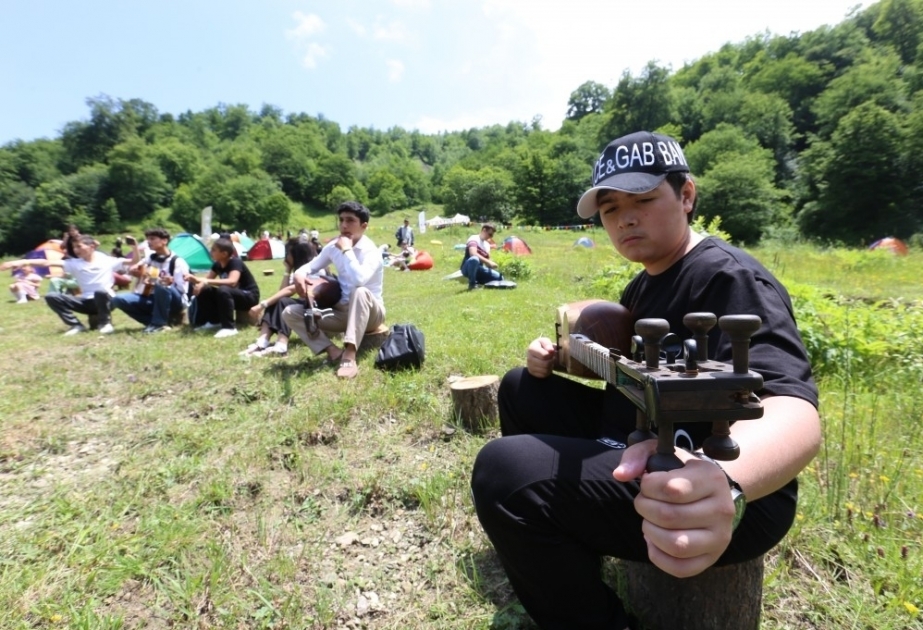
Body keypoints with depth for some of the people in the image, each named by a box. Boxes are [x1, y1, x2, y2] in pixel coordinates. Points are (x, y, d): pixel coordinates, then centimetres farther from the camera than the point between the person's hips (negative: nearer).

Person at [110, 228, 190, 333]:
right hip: (151, 299, 7)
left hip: (174, 303, -7)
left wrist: (170, 283, -37)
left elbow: (182, 290, -16)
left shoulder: (177, 262, -12)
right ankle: (154, 322, -8)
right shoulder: (150, 258, 9)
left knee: (161, 286, -39)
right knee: (119, 299, -12)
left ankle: (159, 324, -22)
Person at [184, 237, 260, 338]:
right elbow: (207, 280, 6)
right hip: (231, 294, 8)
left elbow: (232, 282, -38)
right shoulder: (217, 264, 2)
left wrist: (206, 281, -41)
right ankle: (214, 321, 6)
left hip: (249, 296, -8)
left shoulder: (235, 262, -22)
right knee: (204, 290, -6)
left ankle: (229, 327, -28)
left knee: (223, 290, -35)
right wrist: (194, 279, -14)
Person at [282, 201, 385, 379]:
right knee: (290, 313, -6)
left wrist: (347, 250, -27)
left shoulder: (371, 251, -19)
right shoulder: (333, 246, 2)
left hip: (369, 313, -6)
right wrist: (299, 274, -14)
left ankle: (349, 356, -43)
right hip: (343, 311, 6)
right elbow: (310, 267, 10)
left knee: (360, 291, -40)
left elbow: (359, 280, -39)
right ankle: (333, 351, -22)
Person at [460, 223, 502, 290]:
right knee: (474, 259, -41)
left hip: (479, 269, 7)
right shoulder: (474, 239, -13)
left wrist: (491, 264, -11)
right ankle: (472, 284, -24)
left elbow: (487, 259, 13)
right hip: (467, 268, -7)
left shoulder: (487, 244, 12)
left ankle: (477, 282, 8)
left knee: (500, 277, 0)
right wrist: (489, 262, -31)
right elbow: (473, 254, -30)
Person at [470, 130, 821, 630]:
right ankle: (568, 537, 27)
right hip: (641, 455, 9)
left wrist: (726, 483, -56)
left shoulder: (729, 279, -18)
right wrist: (560, 357, 1)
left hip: (708, 499, -9)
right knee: (522, 389, 12)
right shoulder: (644, 282, 11)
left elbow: (794, 412, -32)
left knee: (505, 470, -26)